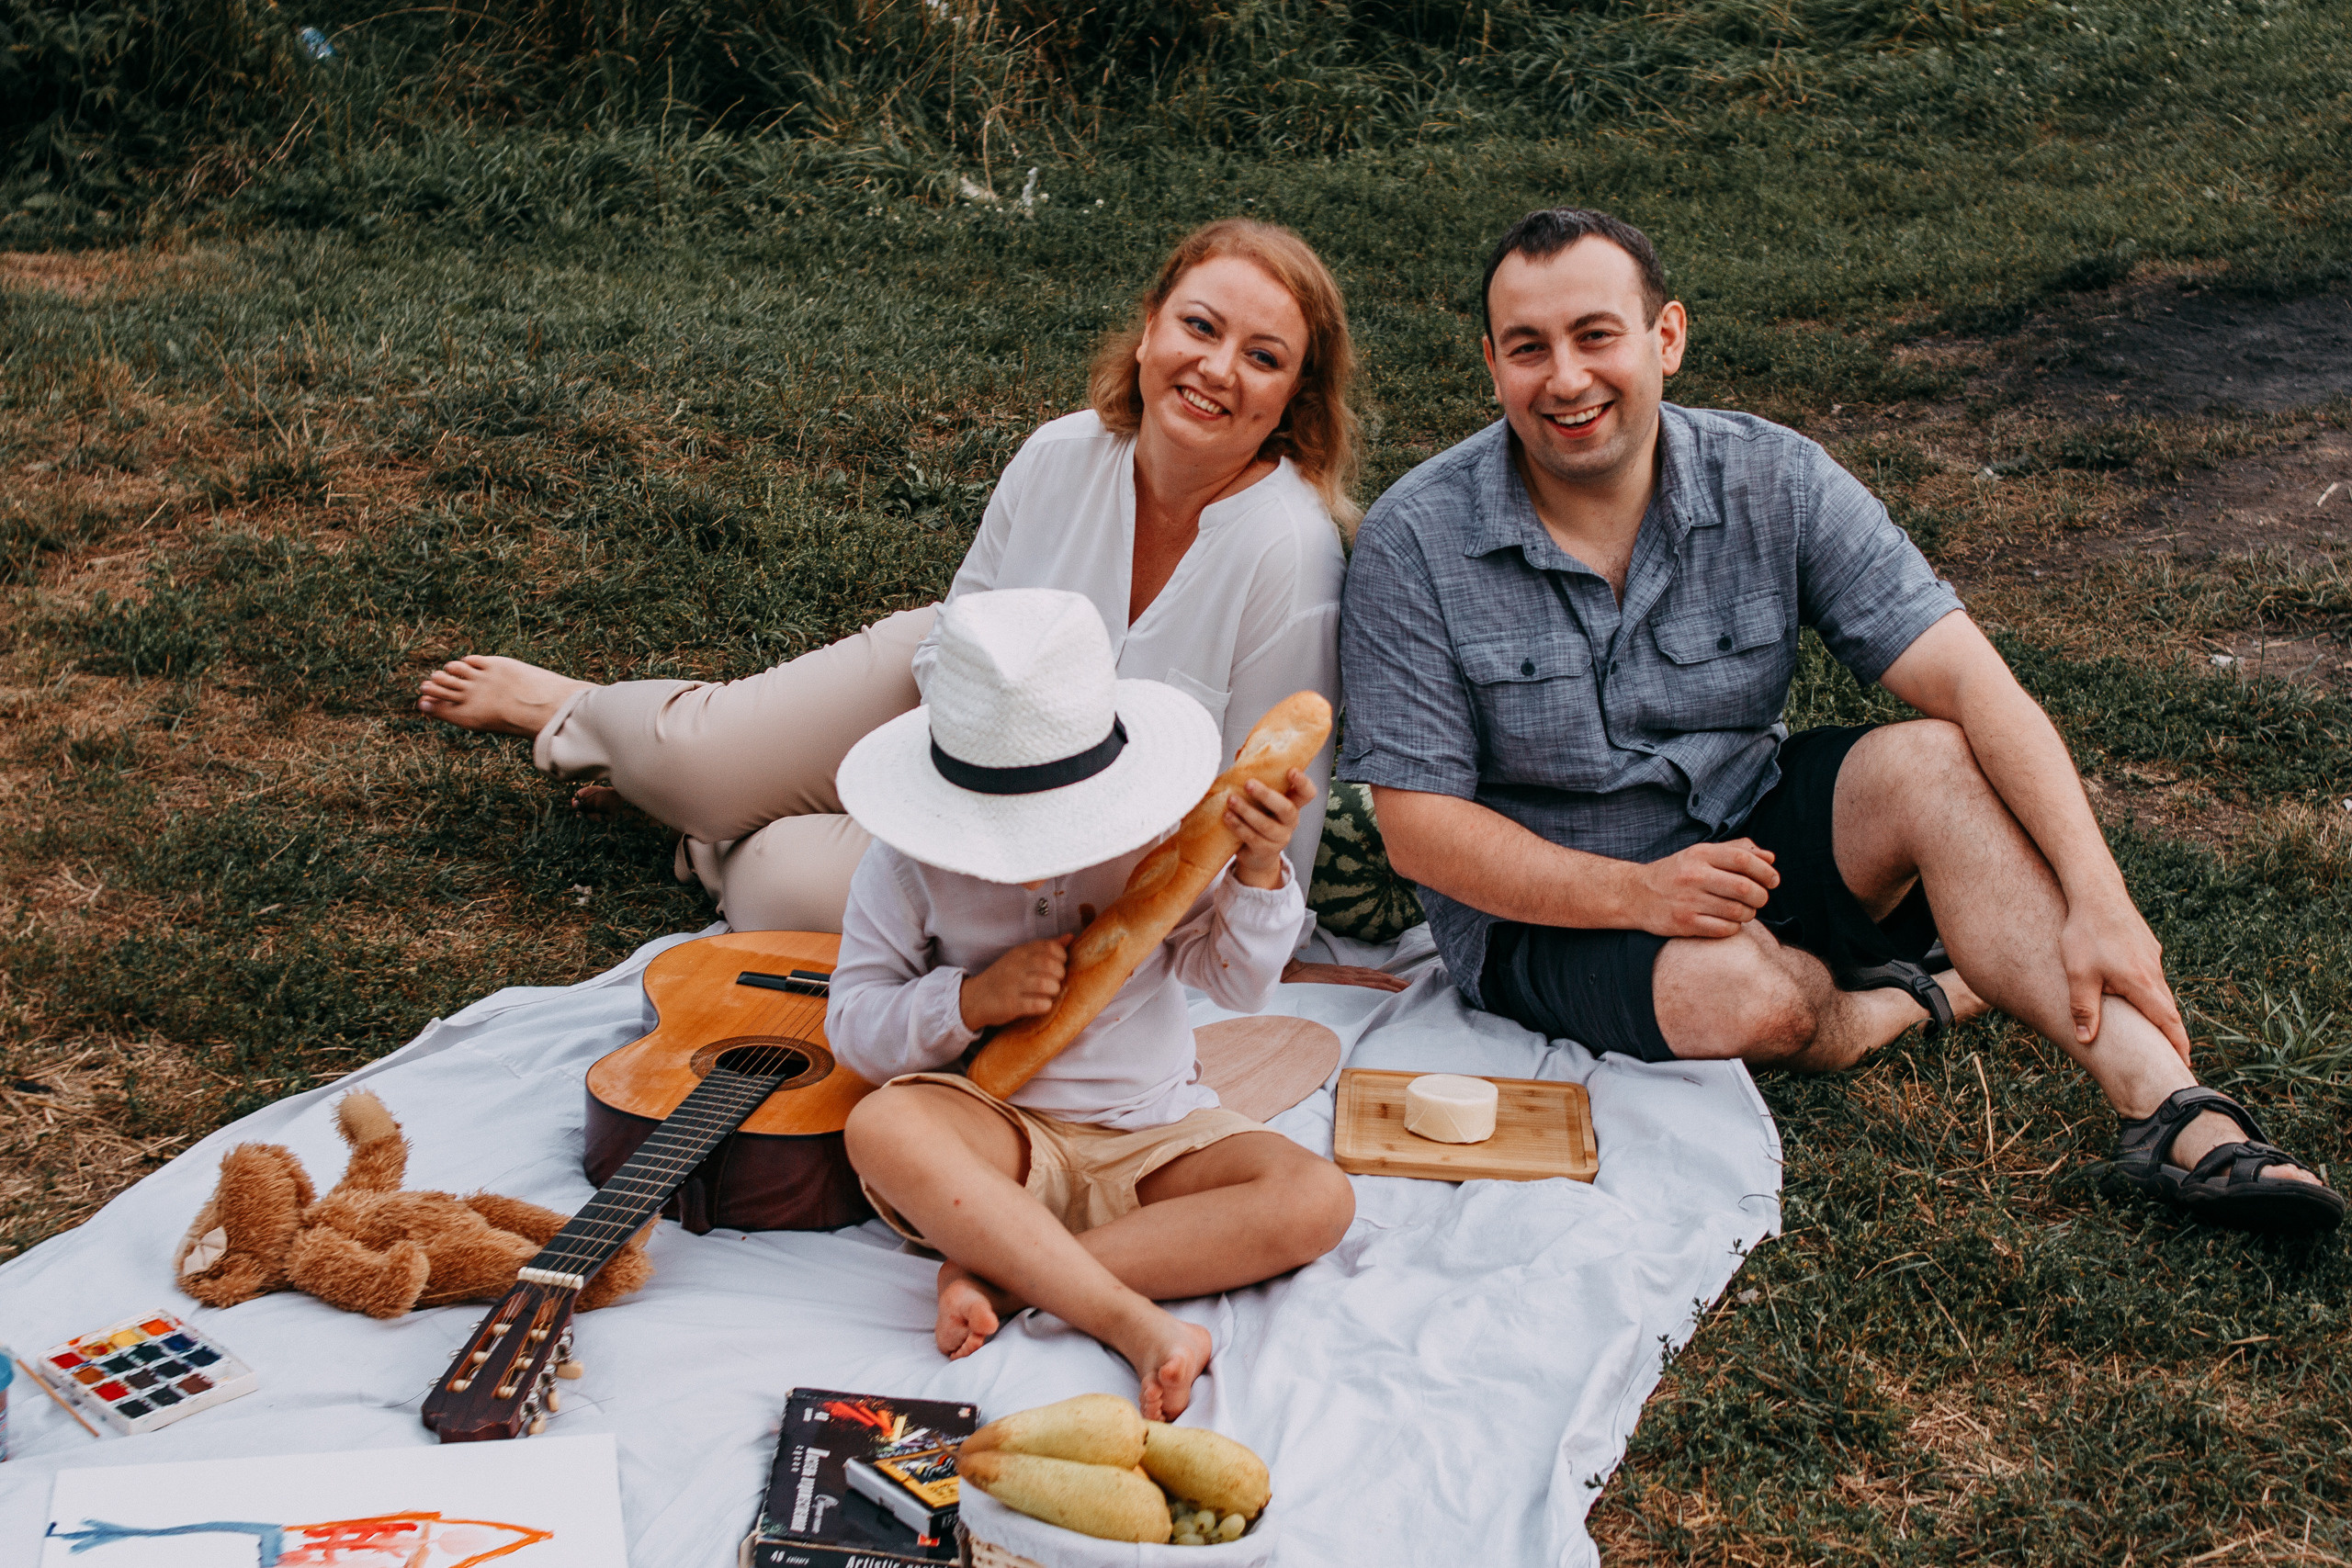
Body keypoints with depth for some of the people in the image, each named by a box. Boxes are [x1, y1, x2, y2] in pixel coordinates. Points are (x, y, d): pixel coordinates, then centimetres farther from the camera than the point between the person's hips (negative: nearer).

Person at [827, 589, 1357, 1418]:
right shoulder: (910, 864, -6)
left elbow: (1235, 985, 3)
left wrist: (1257, 875, -15)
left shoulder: (1154, 832, -4)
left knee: (1318, 1198, -24)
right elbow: (853, 1026, -2)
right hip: (998, 1137, -2)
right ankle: (1136, 1325, -39)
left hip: (1154, 1131, 2)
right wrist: (971, 1001, -19)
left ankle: (998, 1275, -27)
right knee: (883, 1126, -35)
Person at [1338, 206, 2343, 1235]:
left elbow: (1971, 681, -16)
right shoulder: (1414, 542, -15)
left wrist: (2097, 899, -28)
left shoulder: (1772, 483, -9)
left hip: (1742, 835, 3)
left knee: (1933, 762, -25)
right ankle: (1930, 996, -1)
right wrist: (1637, 892, -28)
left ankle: (2164, 1106, -31)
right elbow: (1419, 825, -15)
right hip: (1545, 908, -2)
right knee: (1740, 993, -33)